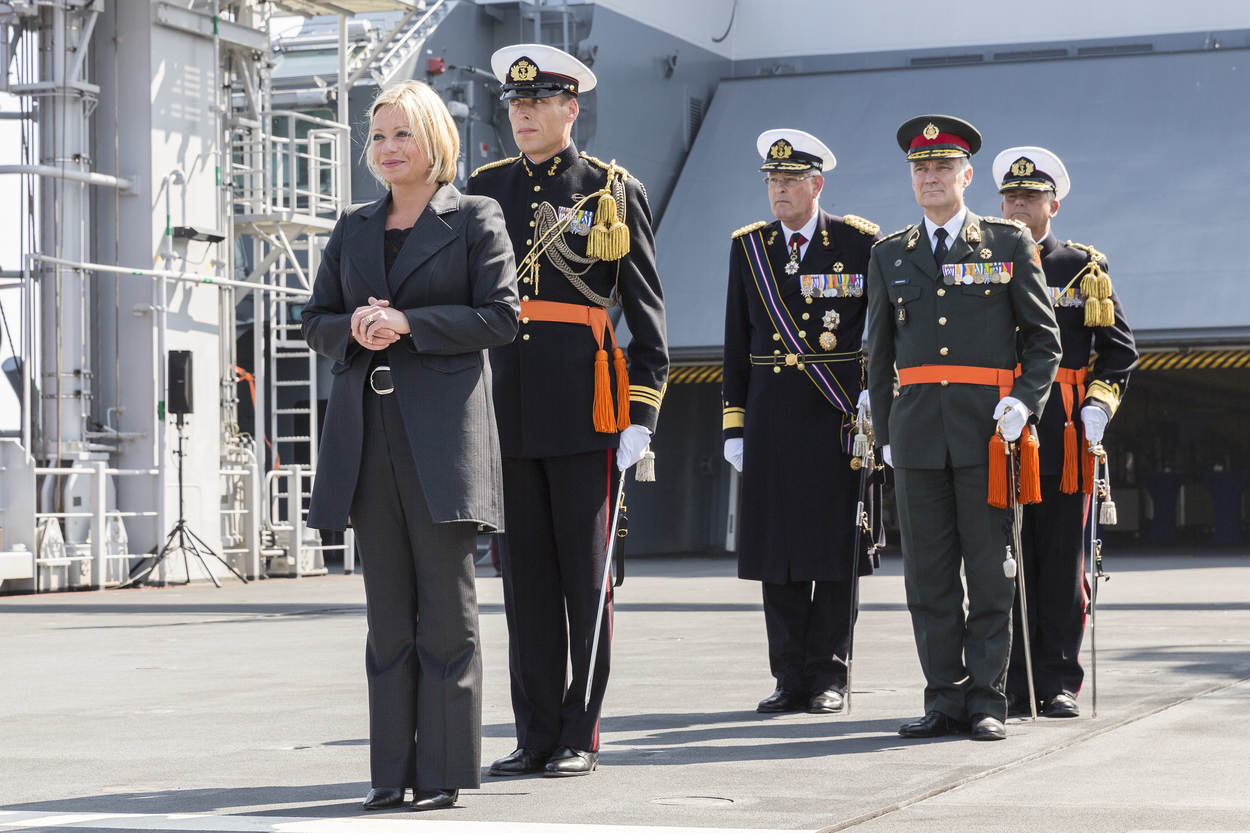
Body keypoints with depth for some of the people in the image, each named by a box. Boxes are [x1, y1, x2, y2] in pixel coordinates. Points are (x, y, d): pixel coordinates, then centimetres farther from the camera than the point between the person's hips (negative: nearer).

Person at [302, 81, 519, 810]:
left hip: (443, 429, -5)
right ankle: (393, 770, 11)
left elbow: (501, 315, -6)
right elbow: (316, 321, 17)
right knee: (387, 610, 6)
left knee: (446, 605, -3)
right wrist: (354, 328, -5)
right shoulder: (354, 228, 17)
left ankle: (444, 770, 2)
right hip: (368, 431, 5)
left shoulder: (476, 218, 3)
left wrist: (408, 324, -14)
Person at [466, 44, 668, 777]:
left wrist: (644, 413, -6)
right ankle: (535, 735, 14)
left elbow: (646, 311, 1)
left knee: (585, 576, 1)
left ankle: (581, 737, 8)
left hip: (585, 412, -3)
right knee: (525, 577, 7)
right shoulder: (487, 188, 12)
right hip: (507, 411, 4)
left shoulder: (615, 192, 2)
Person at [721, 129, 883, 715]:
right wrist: (735, 425, 6)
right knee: (777, 548, 3)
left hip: (840, 418, -3)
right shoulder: (748, 248, 10)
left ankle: (828, 676, 9)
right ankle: (791, 678, 11)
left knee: (837, 545, 1)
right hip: (772, 418, 3)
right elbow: (737, 343, 11)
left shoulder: (860, 243, 1)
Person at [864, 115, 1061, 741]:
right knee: (928, 573, 2)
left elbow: (1044, 337, 7)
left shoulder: (1009, 243, 6)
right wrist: (884, 433, 12)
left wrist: (1024, 401, -9)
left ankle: (988, 701, 6)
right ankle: (945, 699, 8)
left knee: (991, 571, 0)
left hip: (989, 428, -2)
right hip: (918, 429, 2)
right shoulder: (889, 256, 13)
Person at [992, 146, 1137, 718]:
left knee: (1061, 557, 0)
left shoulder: (1084, 268, 9)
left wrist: (1100, 404, -7)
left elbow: (1119, 348, 8)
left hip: (1063, 431, -1)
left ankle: (1058, 684, 6)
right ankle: (1013, 684, 6)